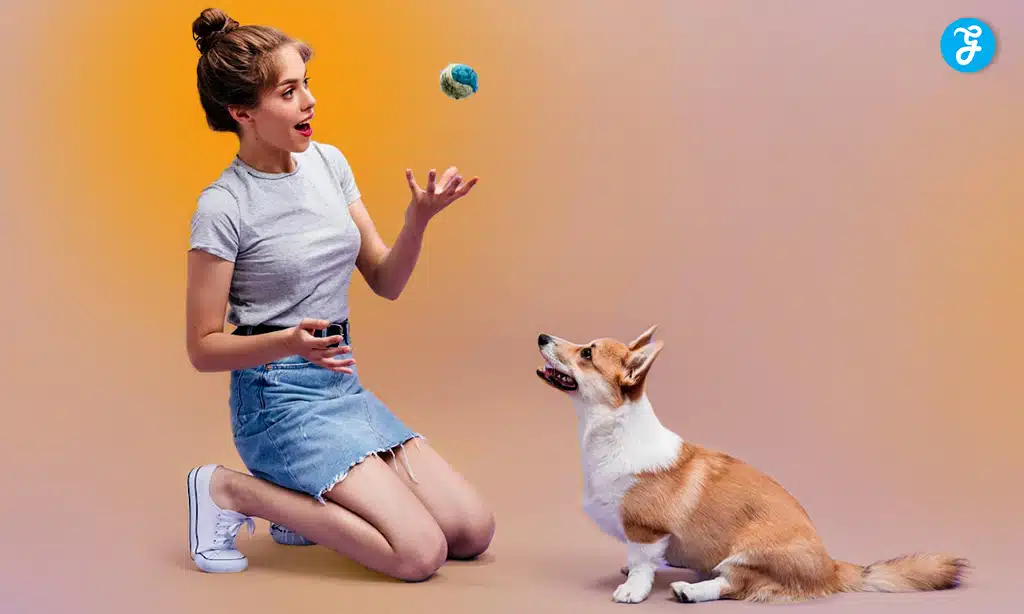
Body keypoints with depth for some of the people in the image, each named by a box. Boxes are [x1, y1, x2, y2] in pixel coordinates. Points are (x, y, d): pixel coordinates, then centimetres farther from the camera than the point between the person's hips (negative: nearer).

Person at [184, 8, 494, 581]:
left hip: (344, 385, 7)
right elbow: (203, 348, -9)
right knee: (420, 552, -17)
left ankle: (308, 501, 13)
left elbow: (386, 282, 7)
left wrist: (419, 219, -11)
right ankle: (231, 489, -3)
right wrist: (289, 343, -27)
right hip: (279, 399, -7)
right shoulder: (223, 207, -13)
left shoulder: (329, 162, 5)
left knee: (475, 532, 1)